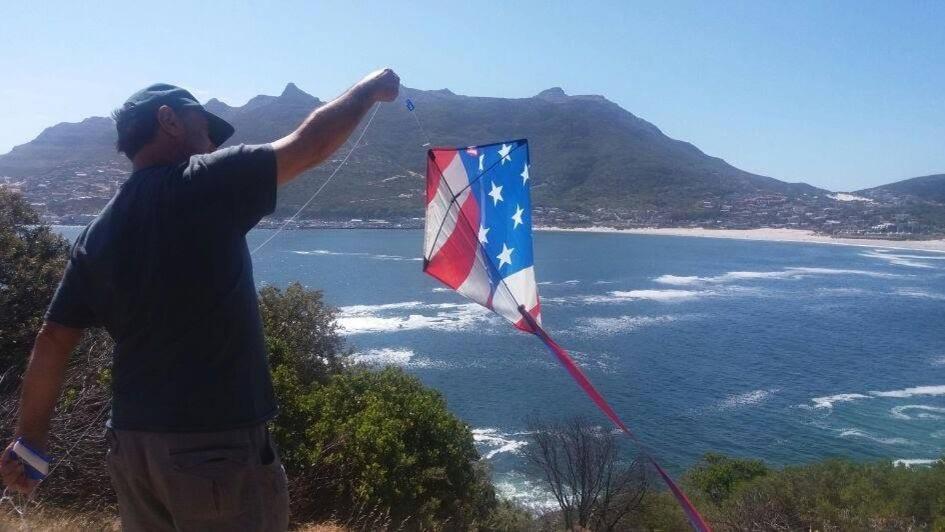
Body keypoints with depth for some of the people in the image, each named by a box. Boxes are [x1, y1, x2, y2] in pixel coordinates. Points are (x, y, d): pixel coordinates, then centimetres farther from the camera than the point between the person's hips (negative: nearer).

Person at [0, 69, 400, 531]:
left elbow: (52, 341, 9)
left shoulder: (97, 234, 7)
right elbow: (312, 144, -5)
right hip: (214, 445, -7)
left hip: (131, 443, 7)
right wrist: (371, 88, 10)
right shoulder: (204, 184, -11)